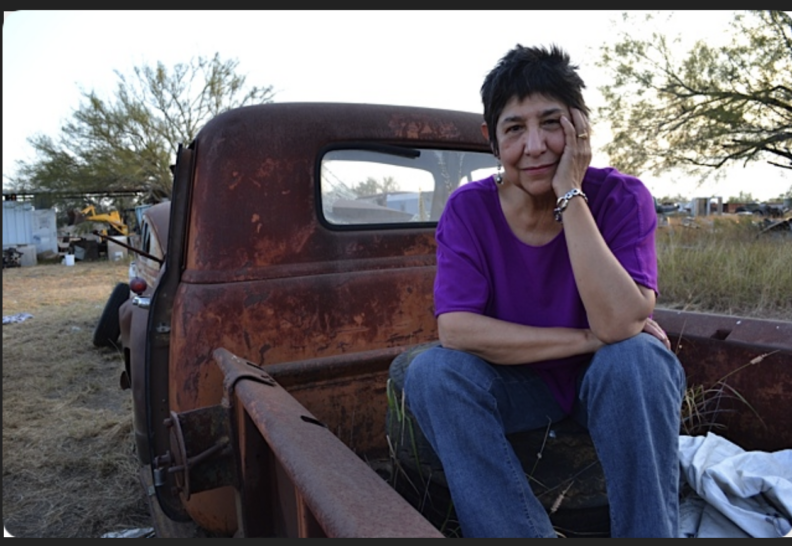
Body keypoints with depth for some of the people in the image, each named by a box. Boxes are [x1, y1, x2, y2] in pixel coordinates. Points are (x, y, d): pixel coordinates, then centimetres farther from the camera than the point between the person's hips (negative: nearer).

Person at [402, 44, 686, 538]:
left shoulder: (621, 197, -15)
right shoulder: (469, 209, -13)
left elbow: (619, 324, -30)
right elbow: (455, 330, -24)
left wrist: (570, 194, -29)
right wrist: (587, 339, -25)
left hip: (610, 384, -1)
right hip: (520, 386, 1)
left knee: (637, 357, -33)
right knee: (431, 372, -26)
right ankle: (520, 533, -16)